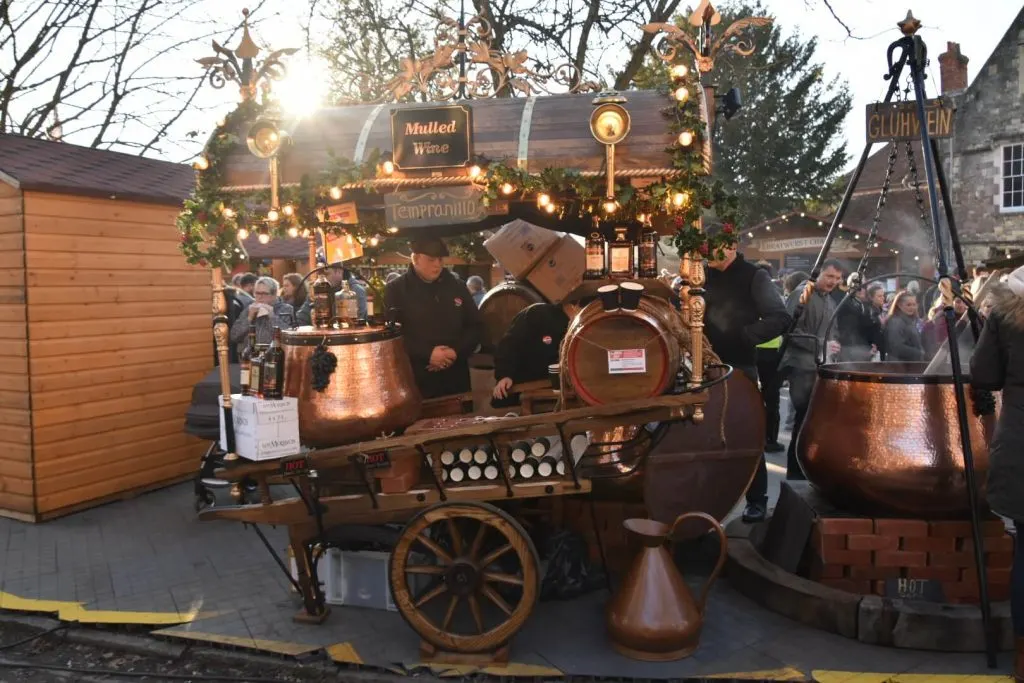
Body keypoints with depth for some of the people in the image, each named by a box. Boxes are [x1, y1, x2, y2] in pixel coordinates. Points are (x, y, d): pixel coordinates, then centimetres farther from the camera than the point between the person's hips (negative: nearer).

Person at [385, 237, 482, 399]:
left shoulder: (457, 286, 11)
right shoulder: (395, 290, 0)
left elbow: (475, 326, 13)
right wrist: (427, 354, -18)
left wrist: (457, 351, -6)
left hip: (455, 379, 4)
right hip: (414, 381, -3)